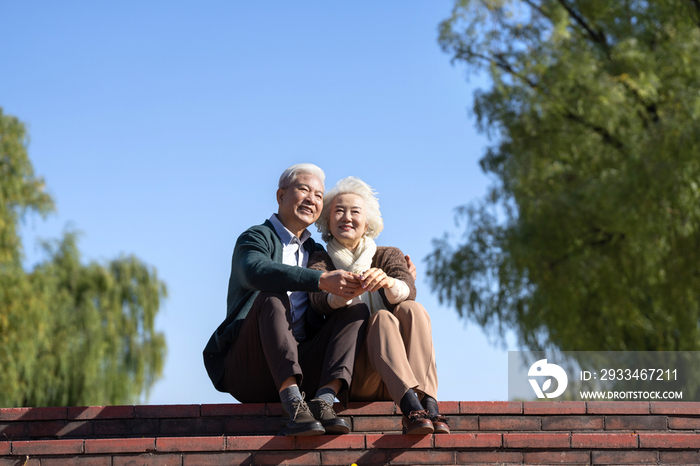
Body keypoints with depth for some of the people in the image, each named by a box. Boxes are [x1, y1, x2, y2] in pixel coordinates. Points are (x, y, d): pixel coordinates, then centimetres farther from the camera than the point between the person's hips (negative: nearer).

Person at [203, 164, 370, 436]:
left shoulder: (316, 251, 24)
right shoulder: (256, 237, 1)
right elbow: (256, 271, -23)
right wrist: (322, 280, -34)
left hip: (300, 366, 6)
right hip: (247, 369, -6)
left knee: (358, 311, -8)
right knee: (273, 296, -30)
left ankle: (323, 401, -29)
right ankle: (293, 407, -41)